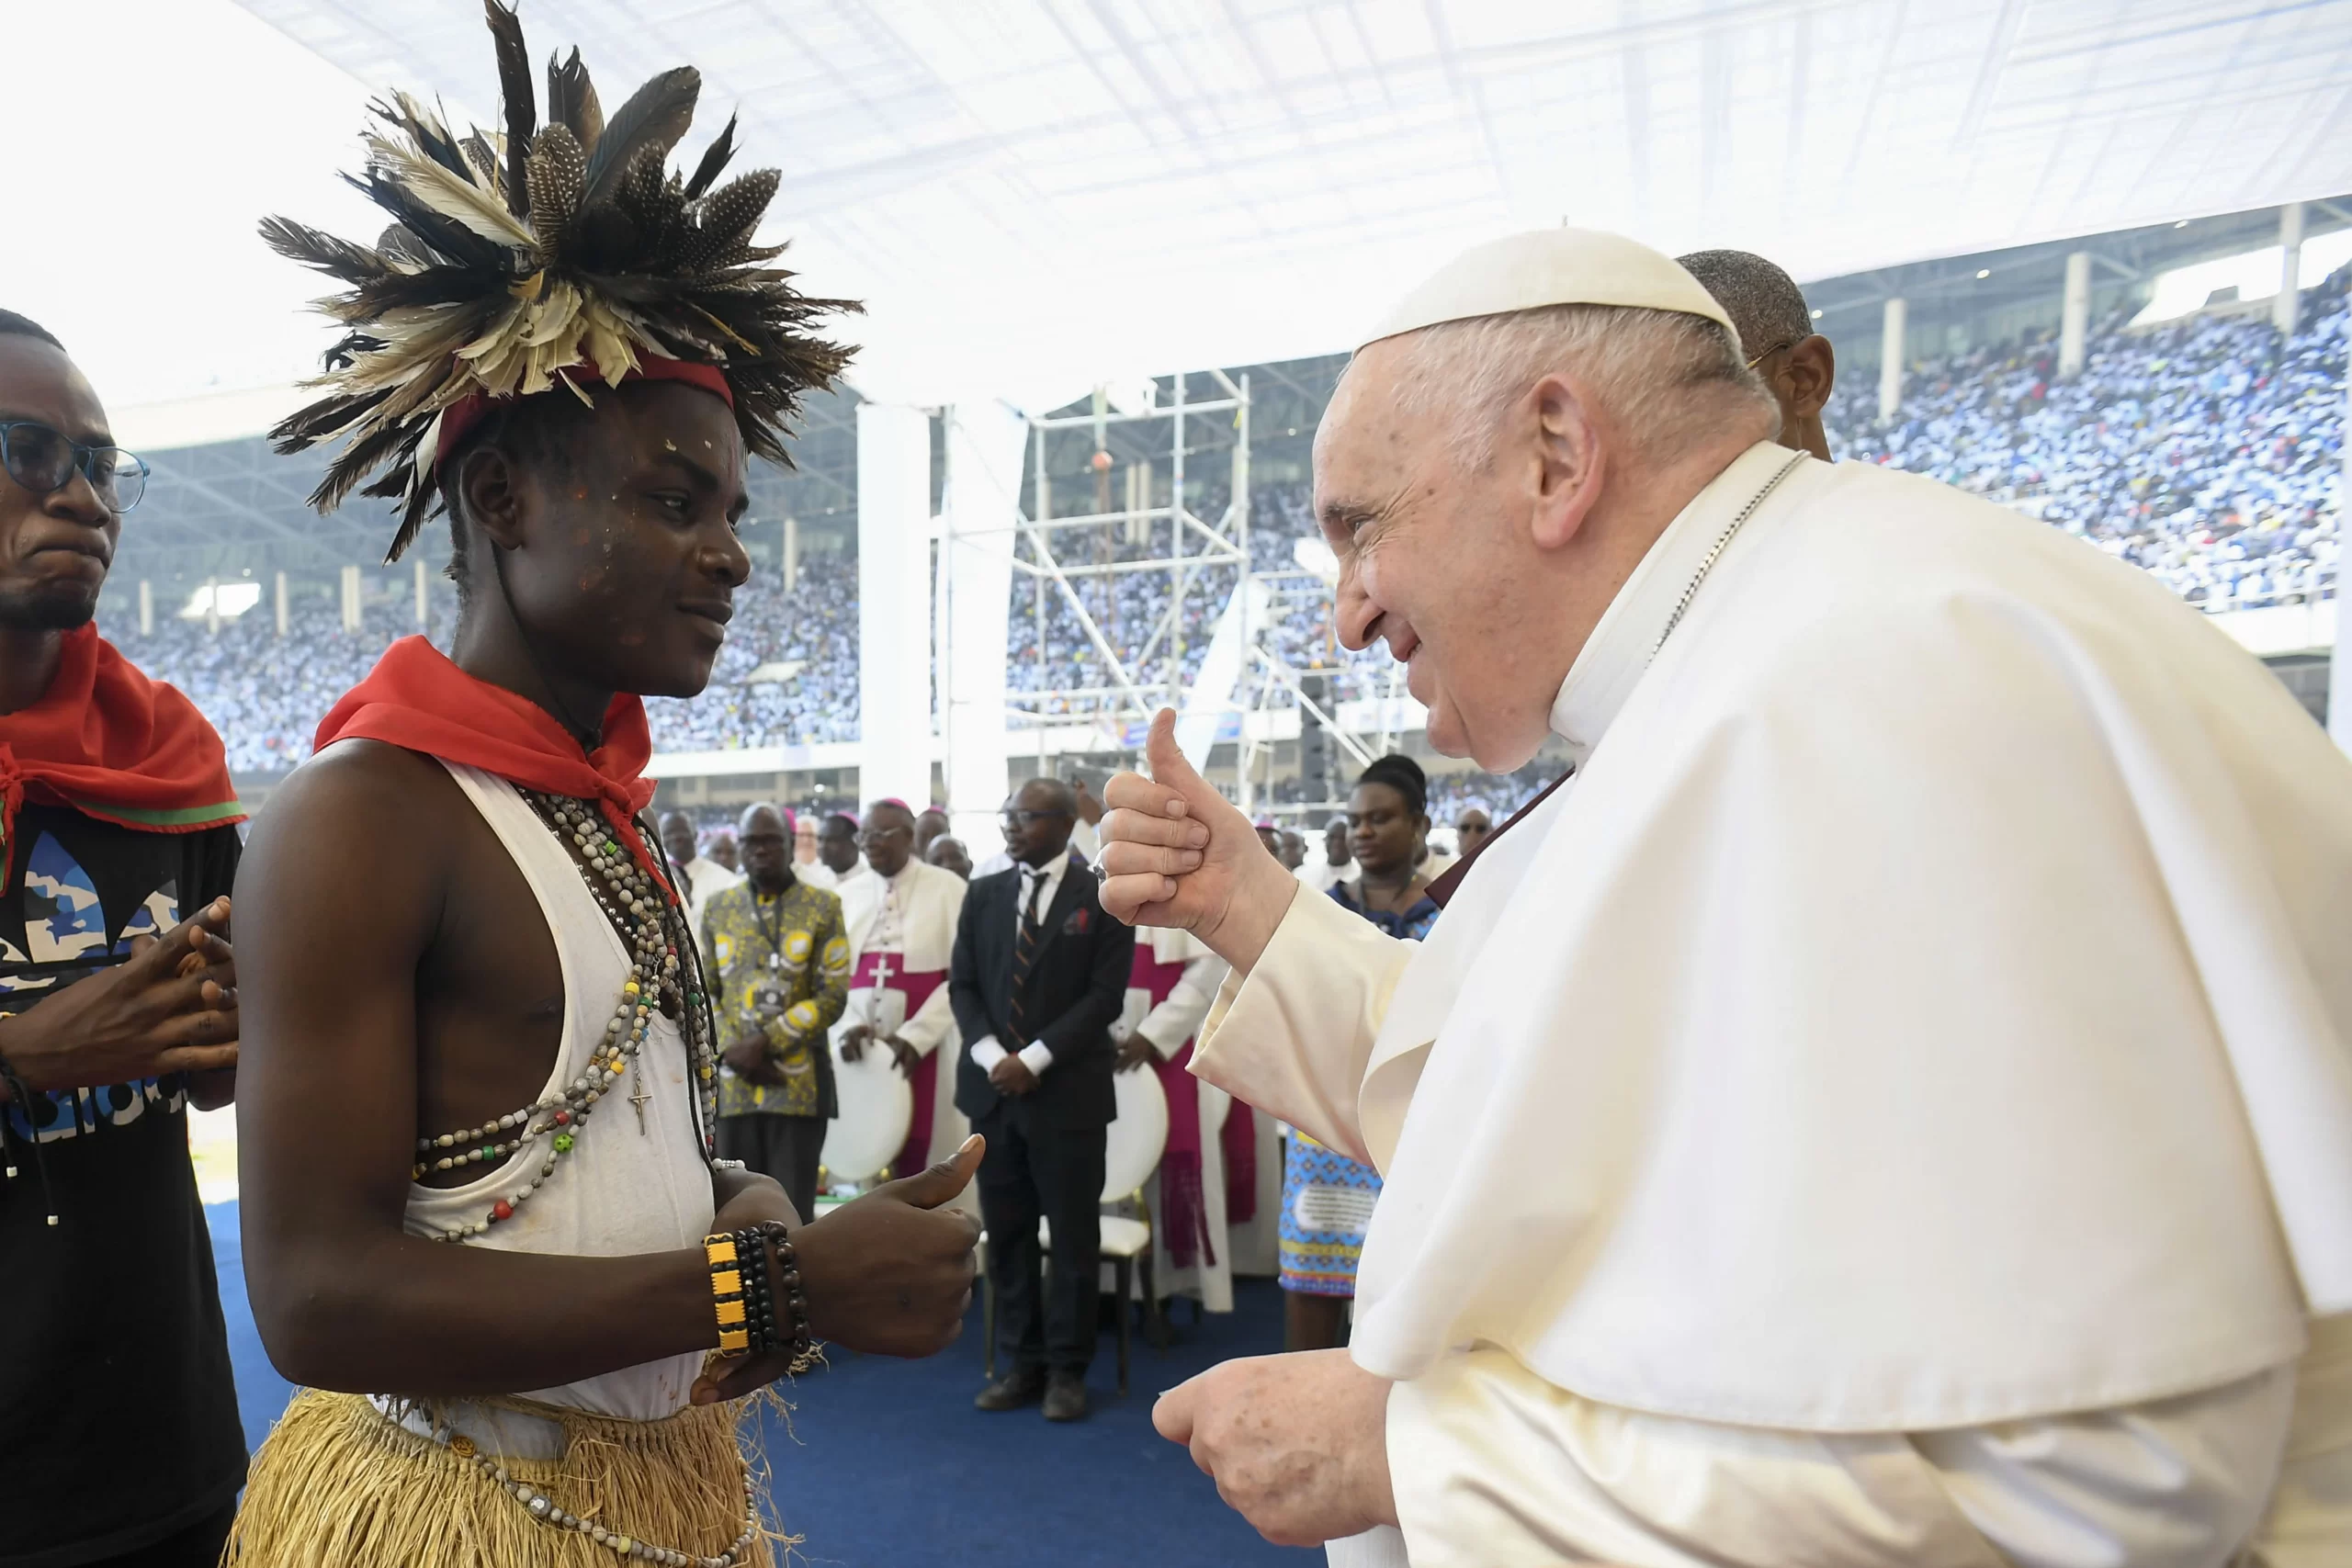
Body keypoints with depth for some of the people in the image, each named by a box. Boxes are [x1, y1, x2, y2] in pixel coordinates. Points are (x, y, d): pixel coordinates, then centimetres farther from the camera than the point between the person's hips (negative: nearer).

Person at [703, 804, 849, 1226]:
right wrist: (733, 1050, -6)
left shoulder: (824, 906, 1)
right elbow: (703, 992, 10)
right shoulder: (717, 907, 10)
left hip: (799, 1083, -3)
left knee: (793, 1213, 1)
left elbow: (833, 995, -5)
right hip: (733, 1082, 3)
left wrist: (767, 1042, -13)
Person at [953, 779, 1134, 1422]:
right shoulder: (983, 894, 10)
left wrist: (1033, 1059, -14)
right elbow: (962, 984, 7)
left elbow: (1105, 996, -9)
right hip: (992, 1088, 4)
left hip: (1067, 1091, -4)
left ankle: (1067, 1370, 17)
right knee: (1005, 1234, 9)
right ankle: (1022, 1362, 22)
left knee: (1073, 1236, 4)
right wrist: (992, 1057, -9)